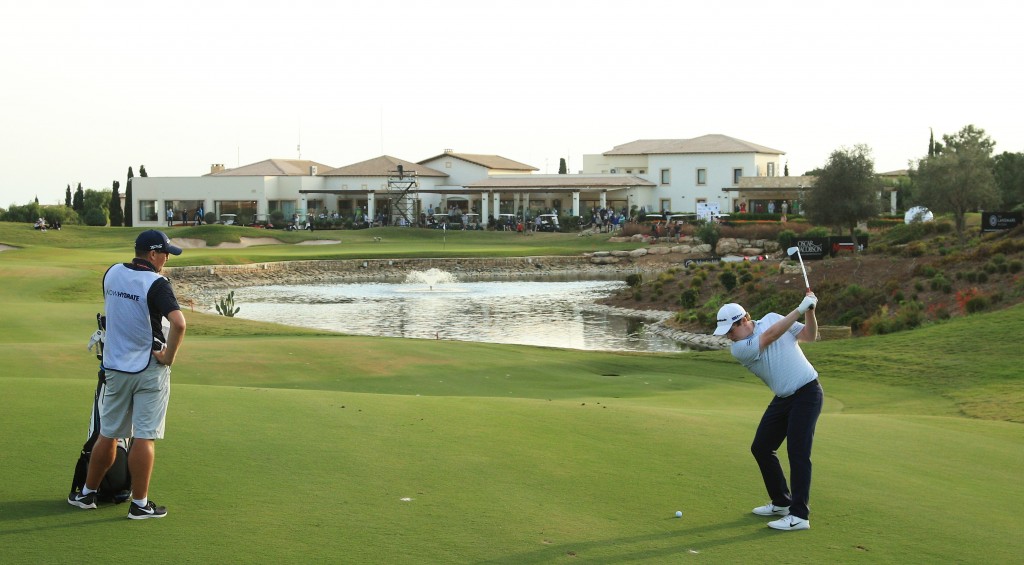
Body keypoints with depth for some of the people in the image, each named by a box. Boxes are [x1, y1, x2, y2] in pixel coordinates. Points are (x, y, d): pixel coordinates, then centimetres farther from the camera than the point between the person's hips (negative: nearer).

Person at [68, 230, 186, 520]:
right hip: (150, 369, -6)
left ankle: (87, 493, 27)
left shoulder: (112, 273, 4)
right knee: (144, 437, 0)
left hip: (115, 367, 6)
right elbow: (178, 322, -31)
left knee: (108, 435, 17)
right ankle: (140, 504, 5)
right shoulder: (156, 283, -17)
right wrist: (169, 356, -17)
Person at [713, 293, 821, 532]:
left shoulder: (772, 318, -5)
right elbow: (771, 335, -22)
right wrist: (800, 308, -22)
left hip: (806, 392, -4)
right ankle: (781, 502, 24)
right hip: (783, 398, 4)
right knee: (761, 448, 7)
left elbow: (809, 335, 0)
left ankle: (799, 515, -11)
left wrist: (810, 310, -16)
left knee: (797, 451, -13)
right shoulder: (739, 349, -9)